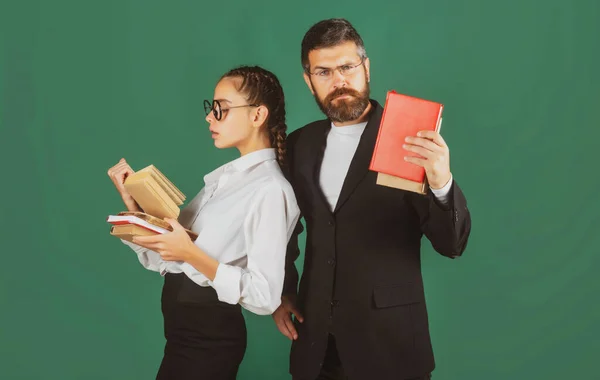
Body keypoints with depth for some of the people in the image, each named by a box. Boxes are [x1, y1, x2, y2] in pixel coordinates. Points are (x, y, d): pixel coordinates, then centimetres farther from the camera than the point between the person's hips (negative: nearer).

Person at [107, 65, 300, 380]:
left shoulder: (270, 189, -16)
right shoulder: (225, 176, 8)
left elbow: (264, 296, -22)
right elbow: (166, 259, 6)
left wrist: (192, 255, -25)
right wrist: (132, 201, -3)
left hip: (210, 335, -7)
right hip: (184, 326, 8)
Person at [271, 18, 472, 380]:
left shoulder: (408, 138, -9)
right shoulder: (299, 143, 5)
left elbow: (452, 243, -14)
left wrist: (442, 183, -30)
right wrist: (284, 291, 10)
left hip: (389, 341, -4)